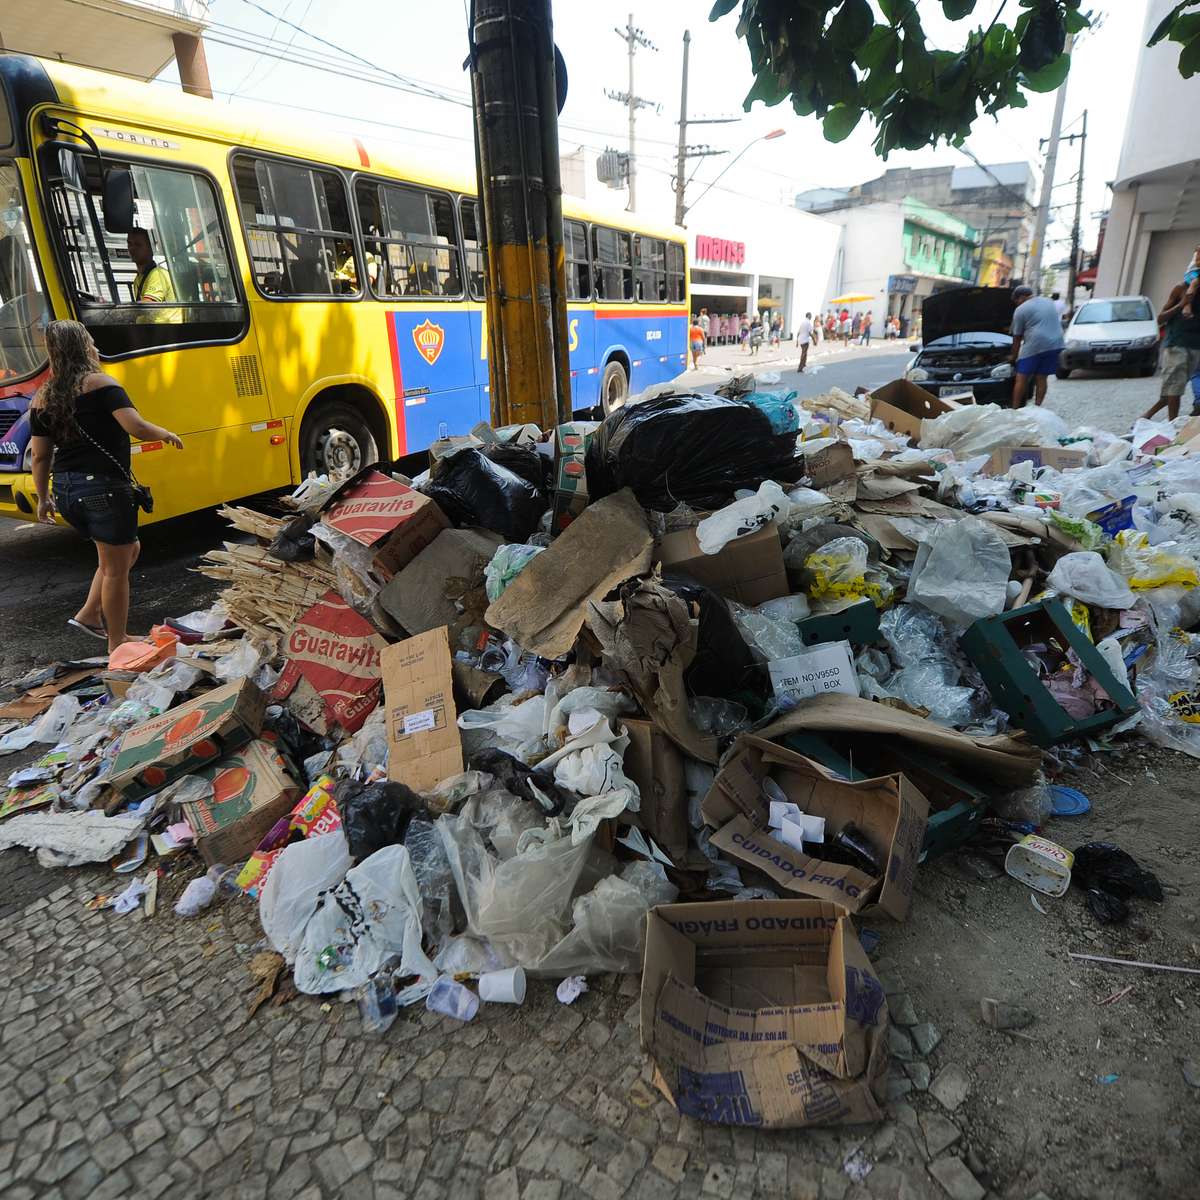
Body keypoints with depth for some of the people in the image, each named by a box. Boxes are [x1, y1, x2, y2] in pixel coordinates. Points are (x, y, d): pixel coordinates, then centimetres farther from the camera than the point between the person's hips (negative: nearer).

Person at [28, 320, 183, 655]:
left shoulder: (42, 398, 10)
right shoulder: (100, 384, -8)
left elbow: (40, 456, 12)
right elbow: (137, 428, -18)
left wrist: (43, 498, 21)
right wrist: (166, 434, 1)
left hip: (66, 491, 7)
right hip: (104, 488, -7)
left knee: (128, 548, 25)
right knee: (116, 568, 6)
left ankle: (88, 615, 23)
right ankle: (117, 645, 15)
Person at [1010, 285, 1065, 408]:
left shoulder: (1021, 310, 1)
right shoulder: (1049, 301, 22)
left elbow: (1017, 338, 4)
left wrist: (1014, 357, 13)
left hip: (1035, 346, -6)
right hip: (1055, 345, 7)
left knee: (1021, 379, -2)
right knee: (1041, 378, 10)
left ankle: (1015, 409, -4)